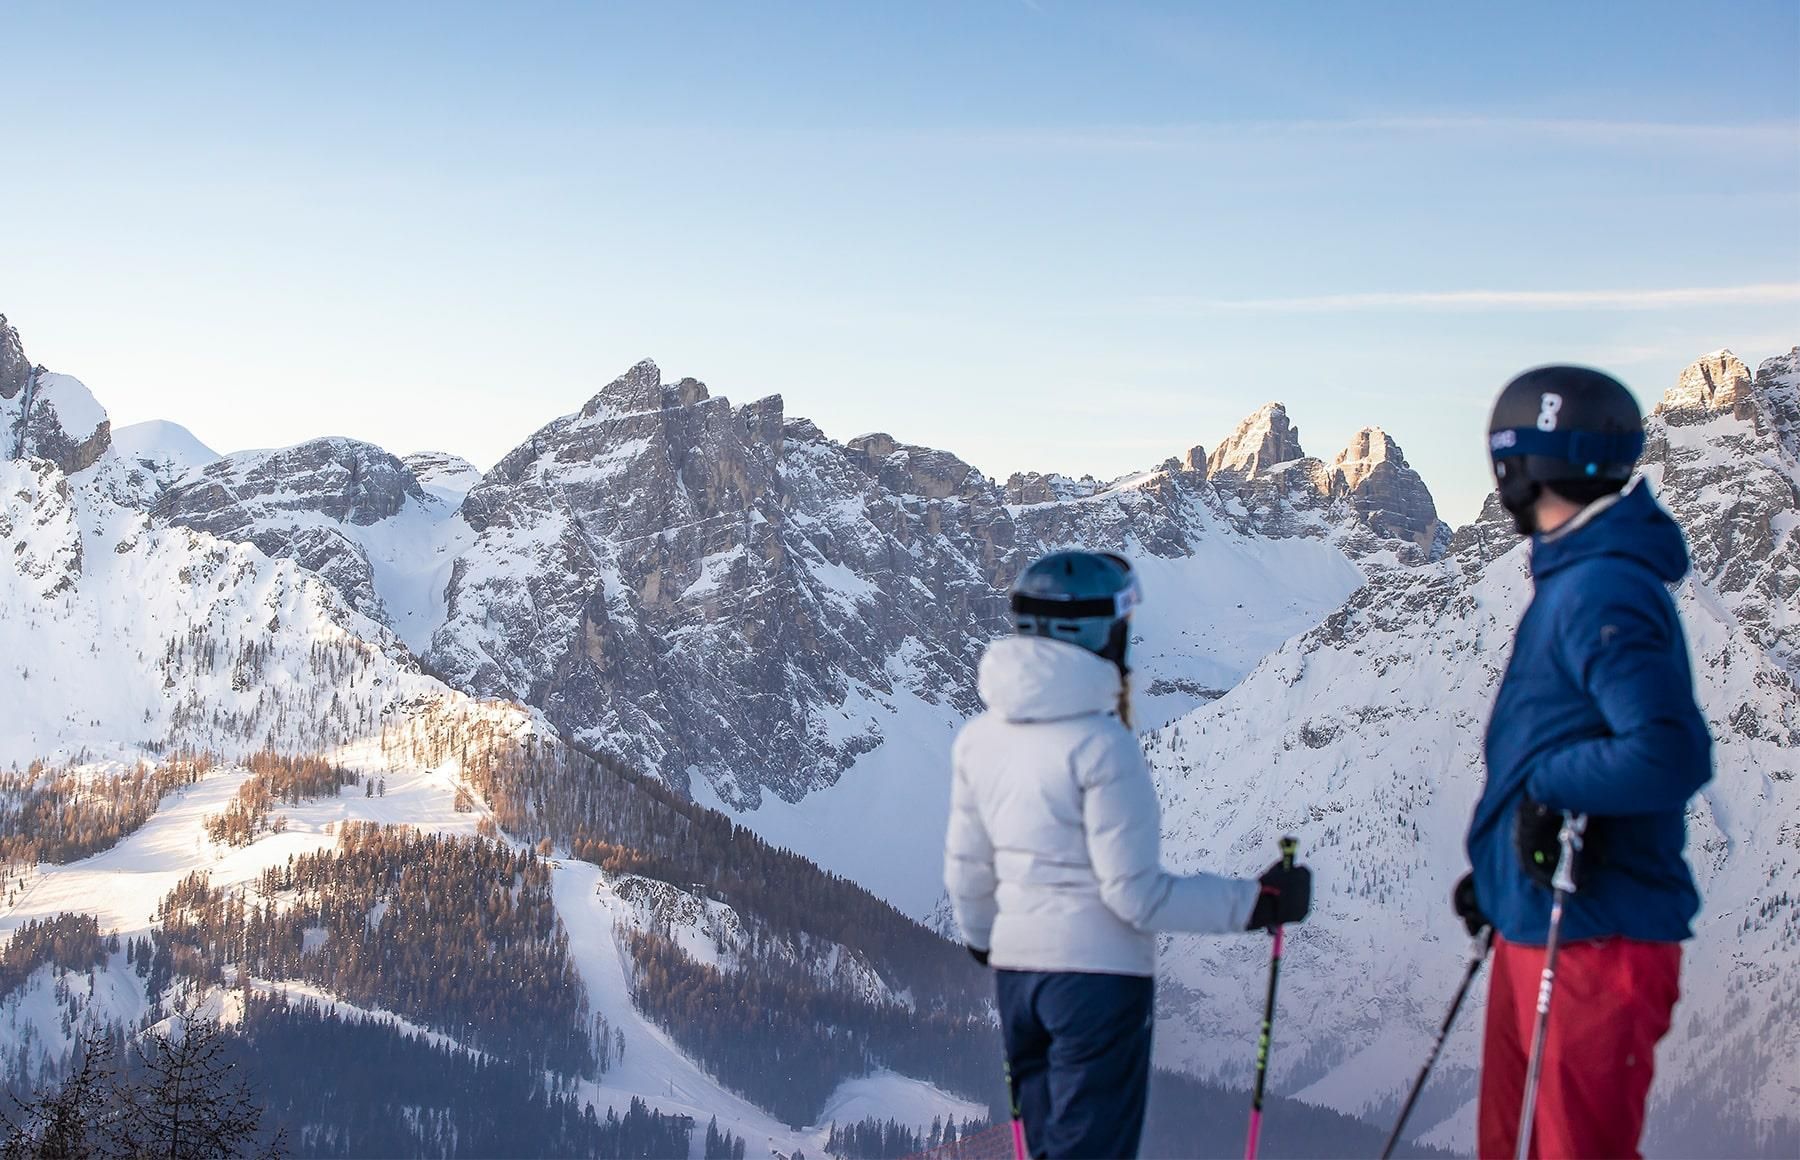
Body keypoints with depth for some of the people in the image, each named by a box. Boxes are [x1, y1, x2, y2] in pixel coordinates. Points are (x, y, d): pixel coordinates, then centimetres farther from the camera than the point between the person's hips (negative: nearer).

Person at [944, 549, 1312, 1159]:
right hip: (1098, 973, -7)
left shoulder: (981, 737, 4)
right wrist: (1256, 904, -11)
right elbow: (1135, 892, -18)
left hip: (1016, 969, 7)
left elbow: (966, 870, 13)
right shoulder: (1100, 743, -18)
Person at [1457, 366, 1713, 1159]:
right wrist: (1496, 870, 21)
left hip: (1594, 940, -10)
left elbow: (1670, 752, -30)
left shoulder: (1603, 593, -19)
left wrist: (1550, 786, -20)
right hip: (1537, 924, 10)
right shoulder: (1575, 580, 13)